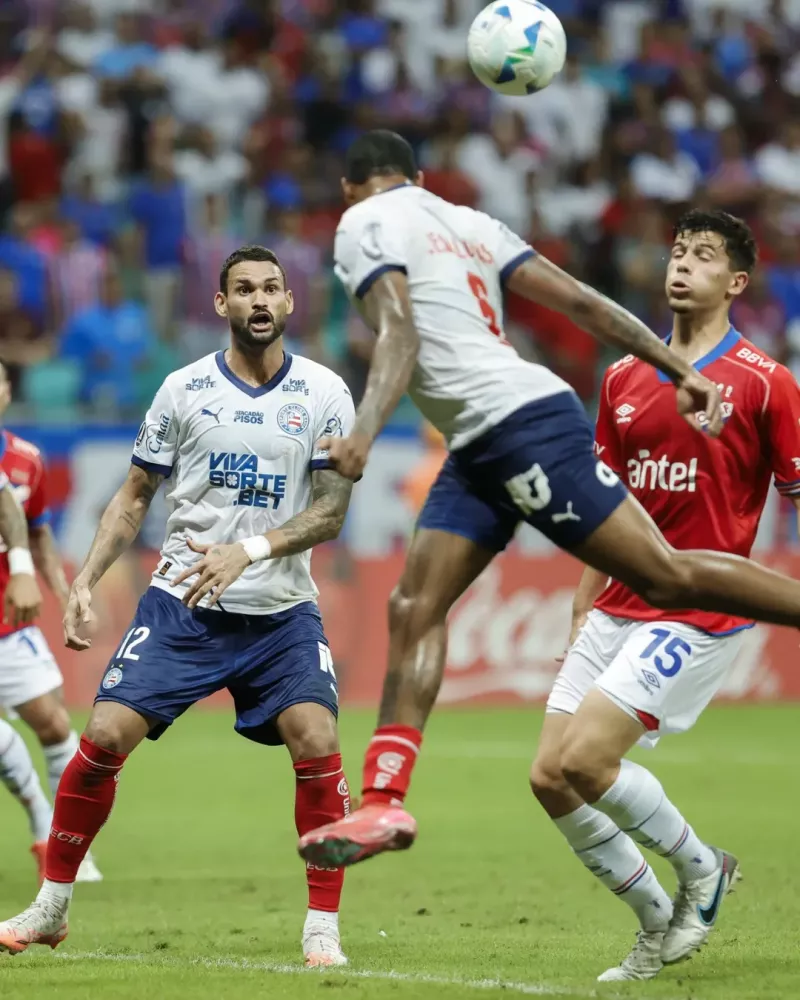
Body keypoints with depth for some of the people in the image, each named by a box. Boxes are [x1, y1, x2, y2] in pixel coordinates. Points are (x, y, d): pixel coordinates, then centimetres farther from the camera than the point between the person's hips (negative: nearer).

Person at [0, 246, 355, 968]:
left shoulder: (324, 394, -1)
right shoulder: (184, 388, 1)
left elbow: (331, 510, -6)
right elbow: (135, 497, 9)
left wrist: (249, 550, -20)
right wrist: (86, 580, -1)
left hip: (281, 610, 0)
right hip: (180, 603, 1)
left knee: (317, 743, -20)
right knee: (105, 737, -10)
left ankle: (323, 928, -7)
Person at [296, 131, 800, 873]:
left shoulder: (364, 224, 0)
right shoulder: (464, 222, 21)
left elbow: (399, 337, -17)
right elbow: (579, 301, 14)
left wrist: (362, 434, -28)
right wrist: (679, 367, 10)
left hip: (520, 426, -9)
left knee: (665, 577, -10)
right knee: (414, 609, 4)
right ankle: (383, 803, 0)